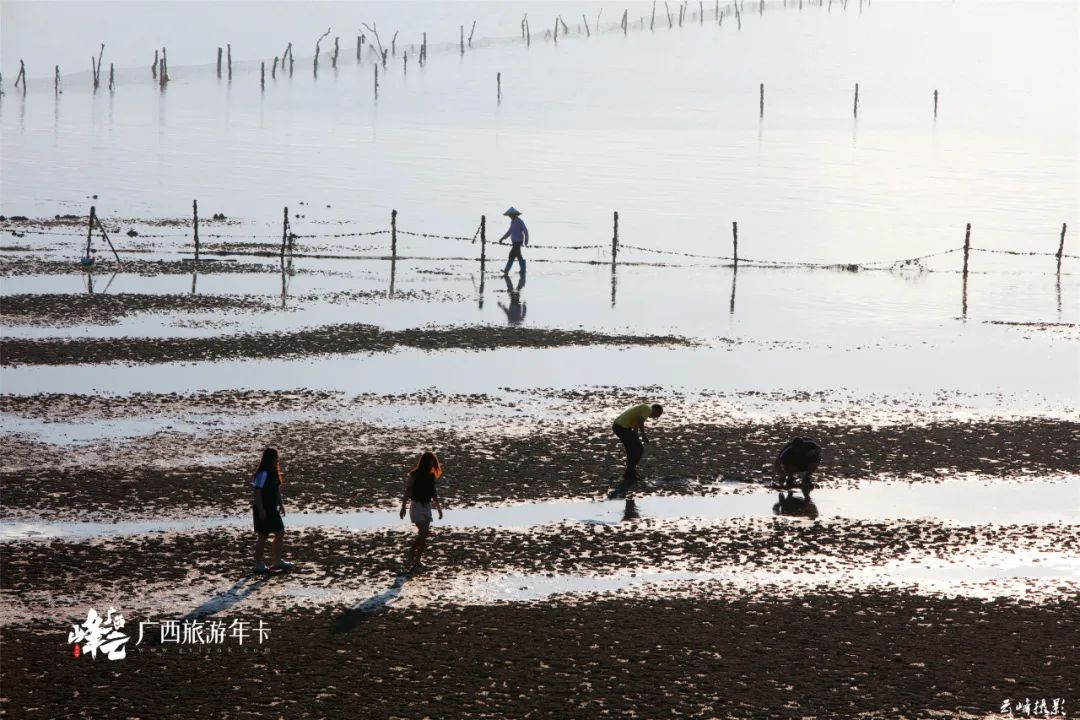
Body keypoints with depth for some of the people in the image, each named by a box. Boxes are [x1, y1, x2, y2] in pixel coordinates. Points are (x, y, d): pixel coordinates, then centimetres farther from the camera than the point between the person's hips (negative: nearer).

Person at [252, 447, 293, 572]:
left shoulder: (273, 473, 11)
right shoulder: (263, 474, -18)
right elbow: (257, 492, -21)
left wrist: (280, 504, 19)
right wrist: (260, 509, -24)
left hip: (272, 509, 10)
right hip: (263, 510, -10)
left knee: (280, 533, 12)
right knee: (263, 536, -3)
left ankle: (277, 561, 20)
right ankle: (258, 564, 4)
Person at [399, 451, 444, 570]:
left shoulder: (431, 476, 7)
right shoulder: (414, 475, -10)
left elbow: (434, 493, 16)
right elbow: (407, 491, -8)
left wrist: (439, 508, 17)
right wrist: (403, 507, -11)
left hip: (427, 506, 6)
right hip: (416, 506, -6)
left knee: (424, 535, 3)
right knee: (424, 532, -18)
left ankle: (417, 561, 10)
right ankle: (410, 555, -6)